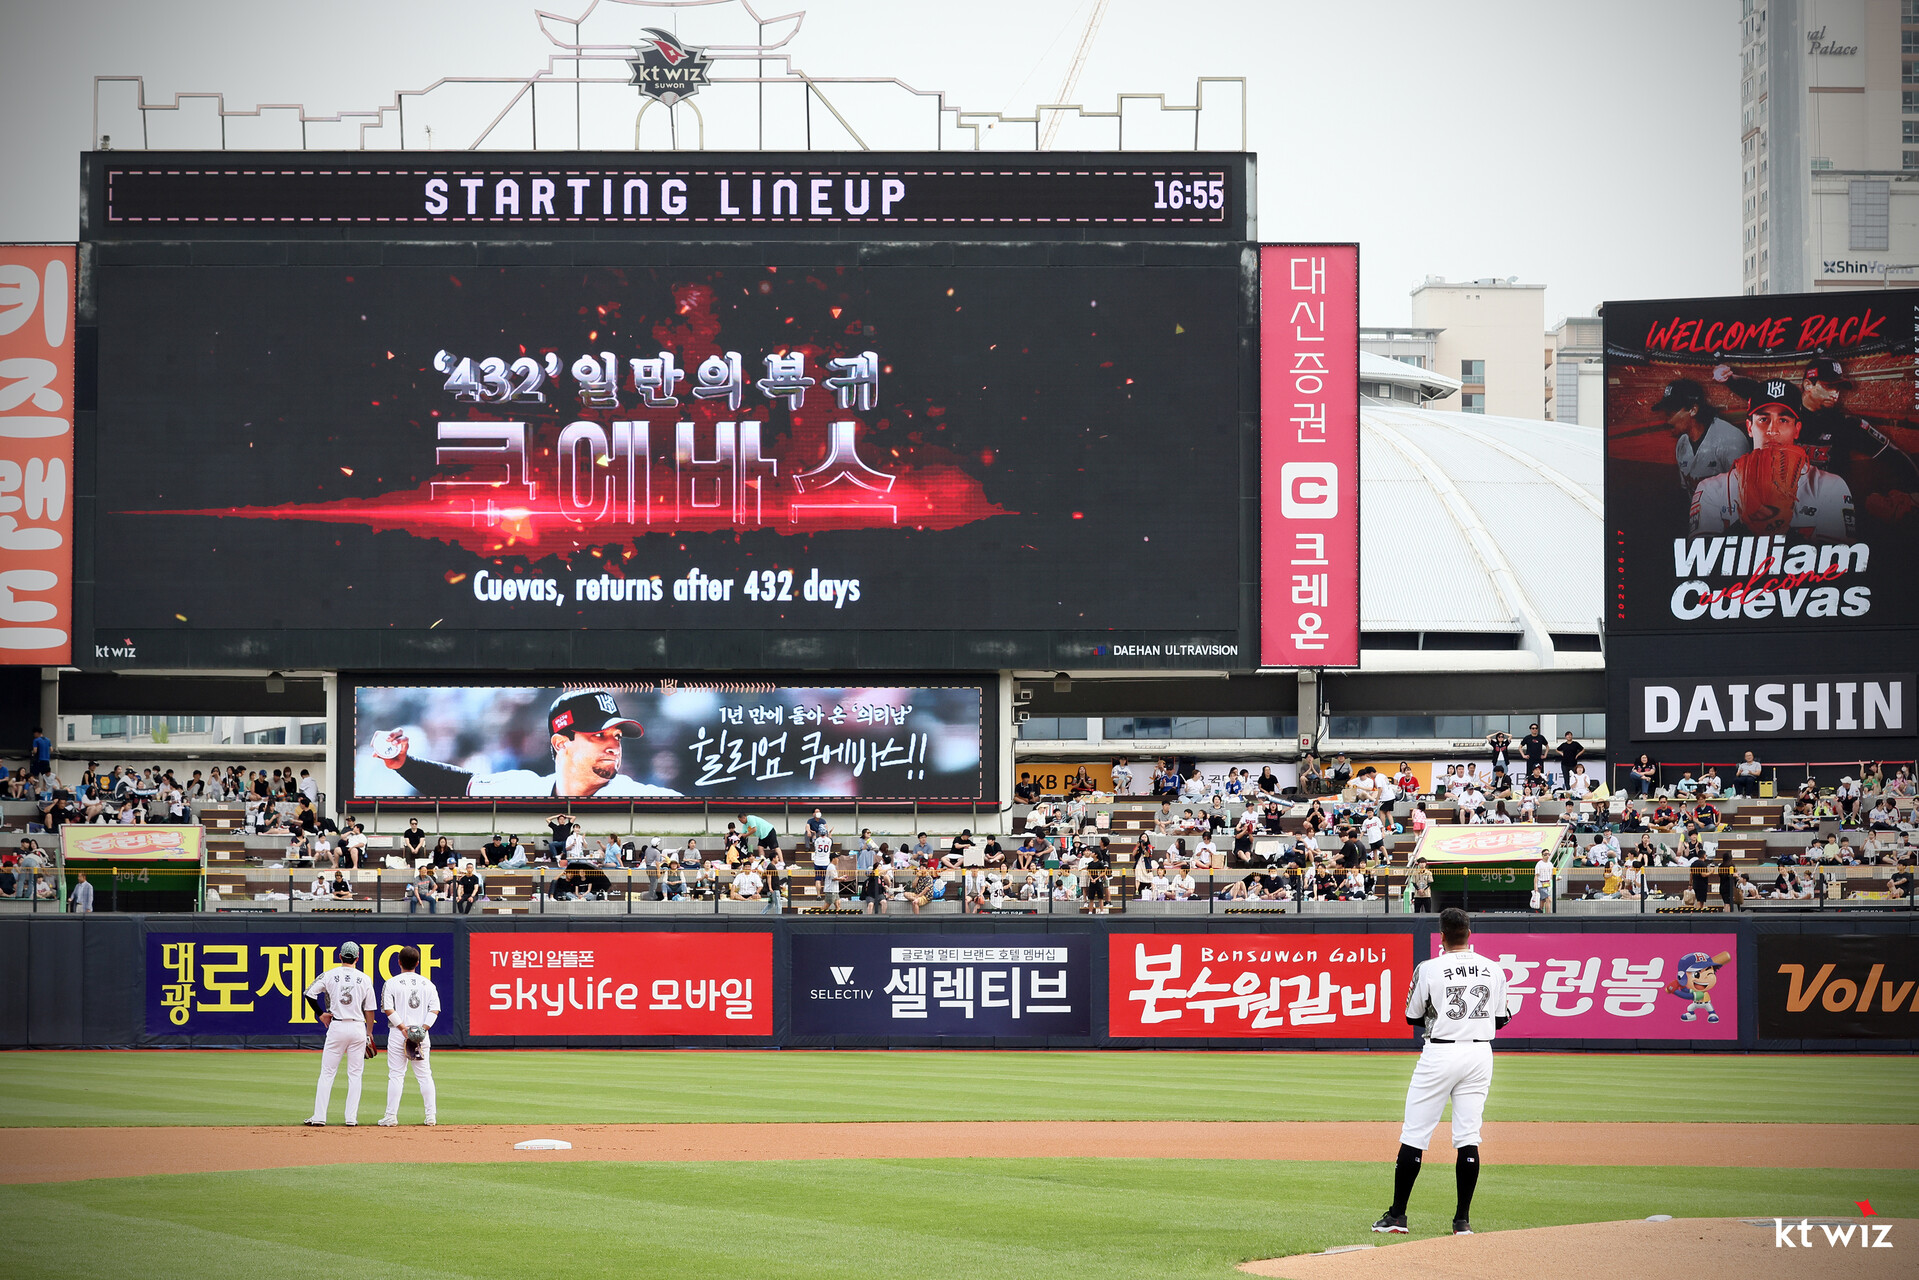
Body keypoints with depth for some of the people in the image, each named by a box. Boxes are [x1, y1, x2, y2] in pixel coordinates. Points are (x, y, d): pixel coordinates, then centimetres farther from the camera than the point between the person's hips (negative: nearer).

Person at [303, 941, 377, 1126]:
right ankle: (351, 1117, 4)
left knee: (327, 1073, 4)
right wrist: (369, 1033, 12)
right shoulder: (365, 979, 1)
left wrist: (320, 1013, 7)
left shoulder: (329, 975, -1)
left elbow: (310, 993, -4)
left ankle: (319, 1116, -2)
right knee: (355, 1074, 7)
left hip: (336, 1027, -1)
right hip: (358, 1028, 1)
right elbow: (369, 1010, 3)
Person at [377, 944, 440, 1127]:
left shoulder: (392, 983, -2)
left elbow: (388, 1009, -11)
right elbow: (435, 1009, 0)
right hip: (422, 1035, 2)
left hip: (398, 1034, -2)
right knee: (425, 1075, 8)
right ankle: (431, 1115, 5)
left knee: (396, 1075, 0)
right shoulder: (428, 983, 7)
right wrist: (423, 1028, -7)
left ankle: (391, 1116, -2)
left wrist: (403, 1028, -11)